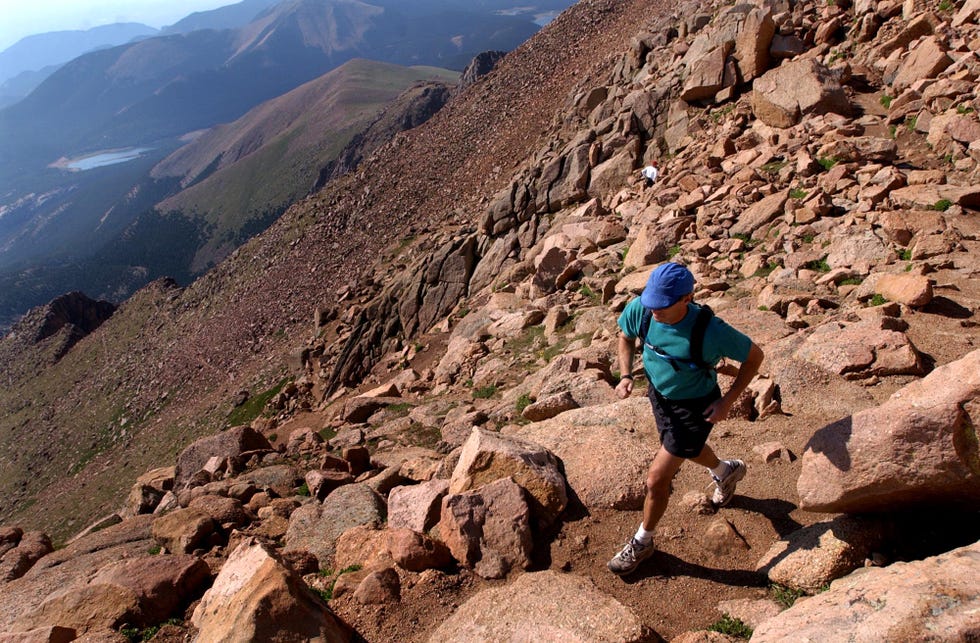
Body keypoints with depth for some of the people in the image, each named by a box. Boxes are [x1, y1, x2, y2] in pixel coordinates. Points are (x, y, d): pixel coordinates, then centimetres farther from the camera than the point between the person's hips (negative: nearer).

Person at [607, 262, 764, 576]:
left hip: (694, 408, -6)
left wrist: (727, 401, -20)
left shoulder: (710, 331, -36)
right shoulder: (639, 309, -24)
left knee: (657, 479, -1)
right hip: (659, 394, 6)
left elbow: (755, 356, -18)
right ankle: (726, 471, 67)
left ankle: (642, 542, 27)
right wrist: (626, 376, -15)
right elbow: (626, 337, 0)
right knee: (687, 449, 33)